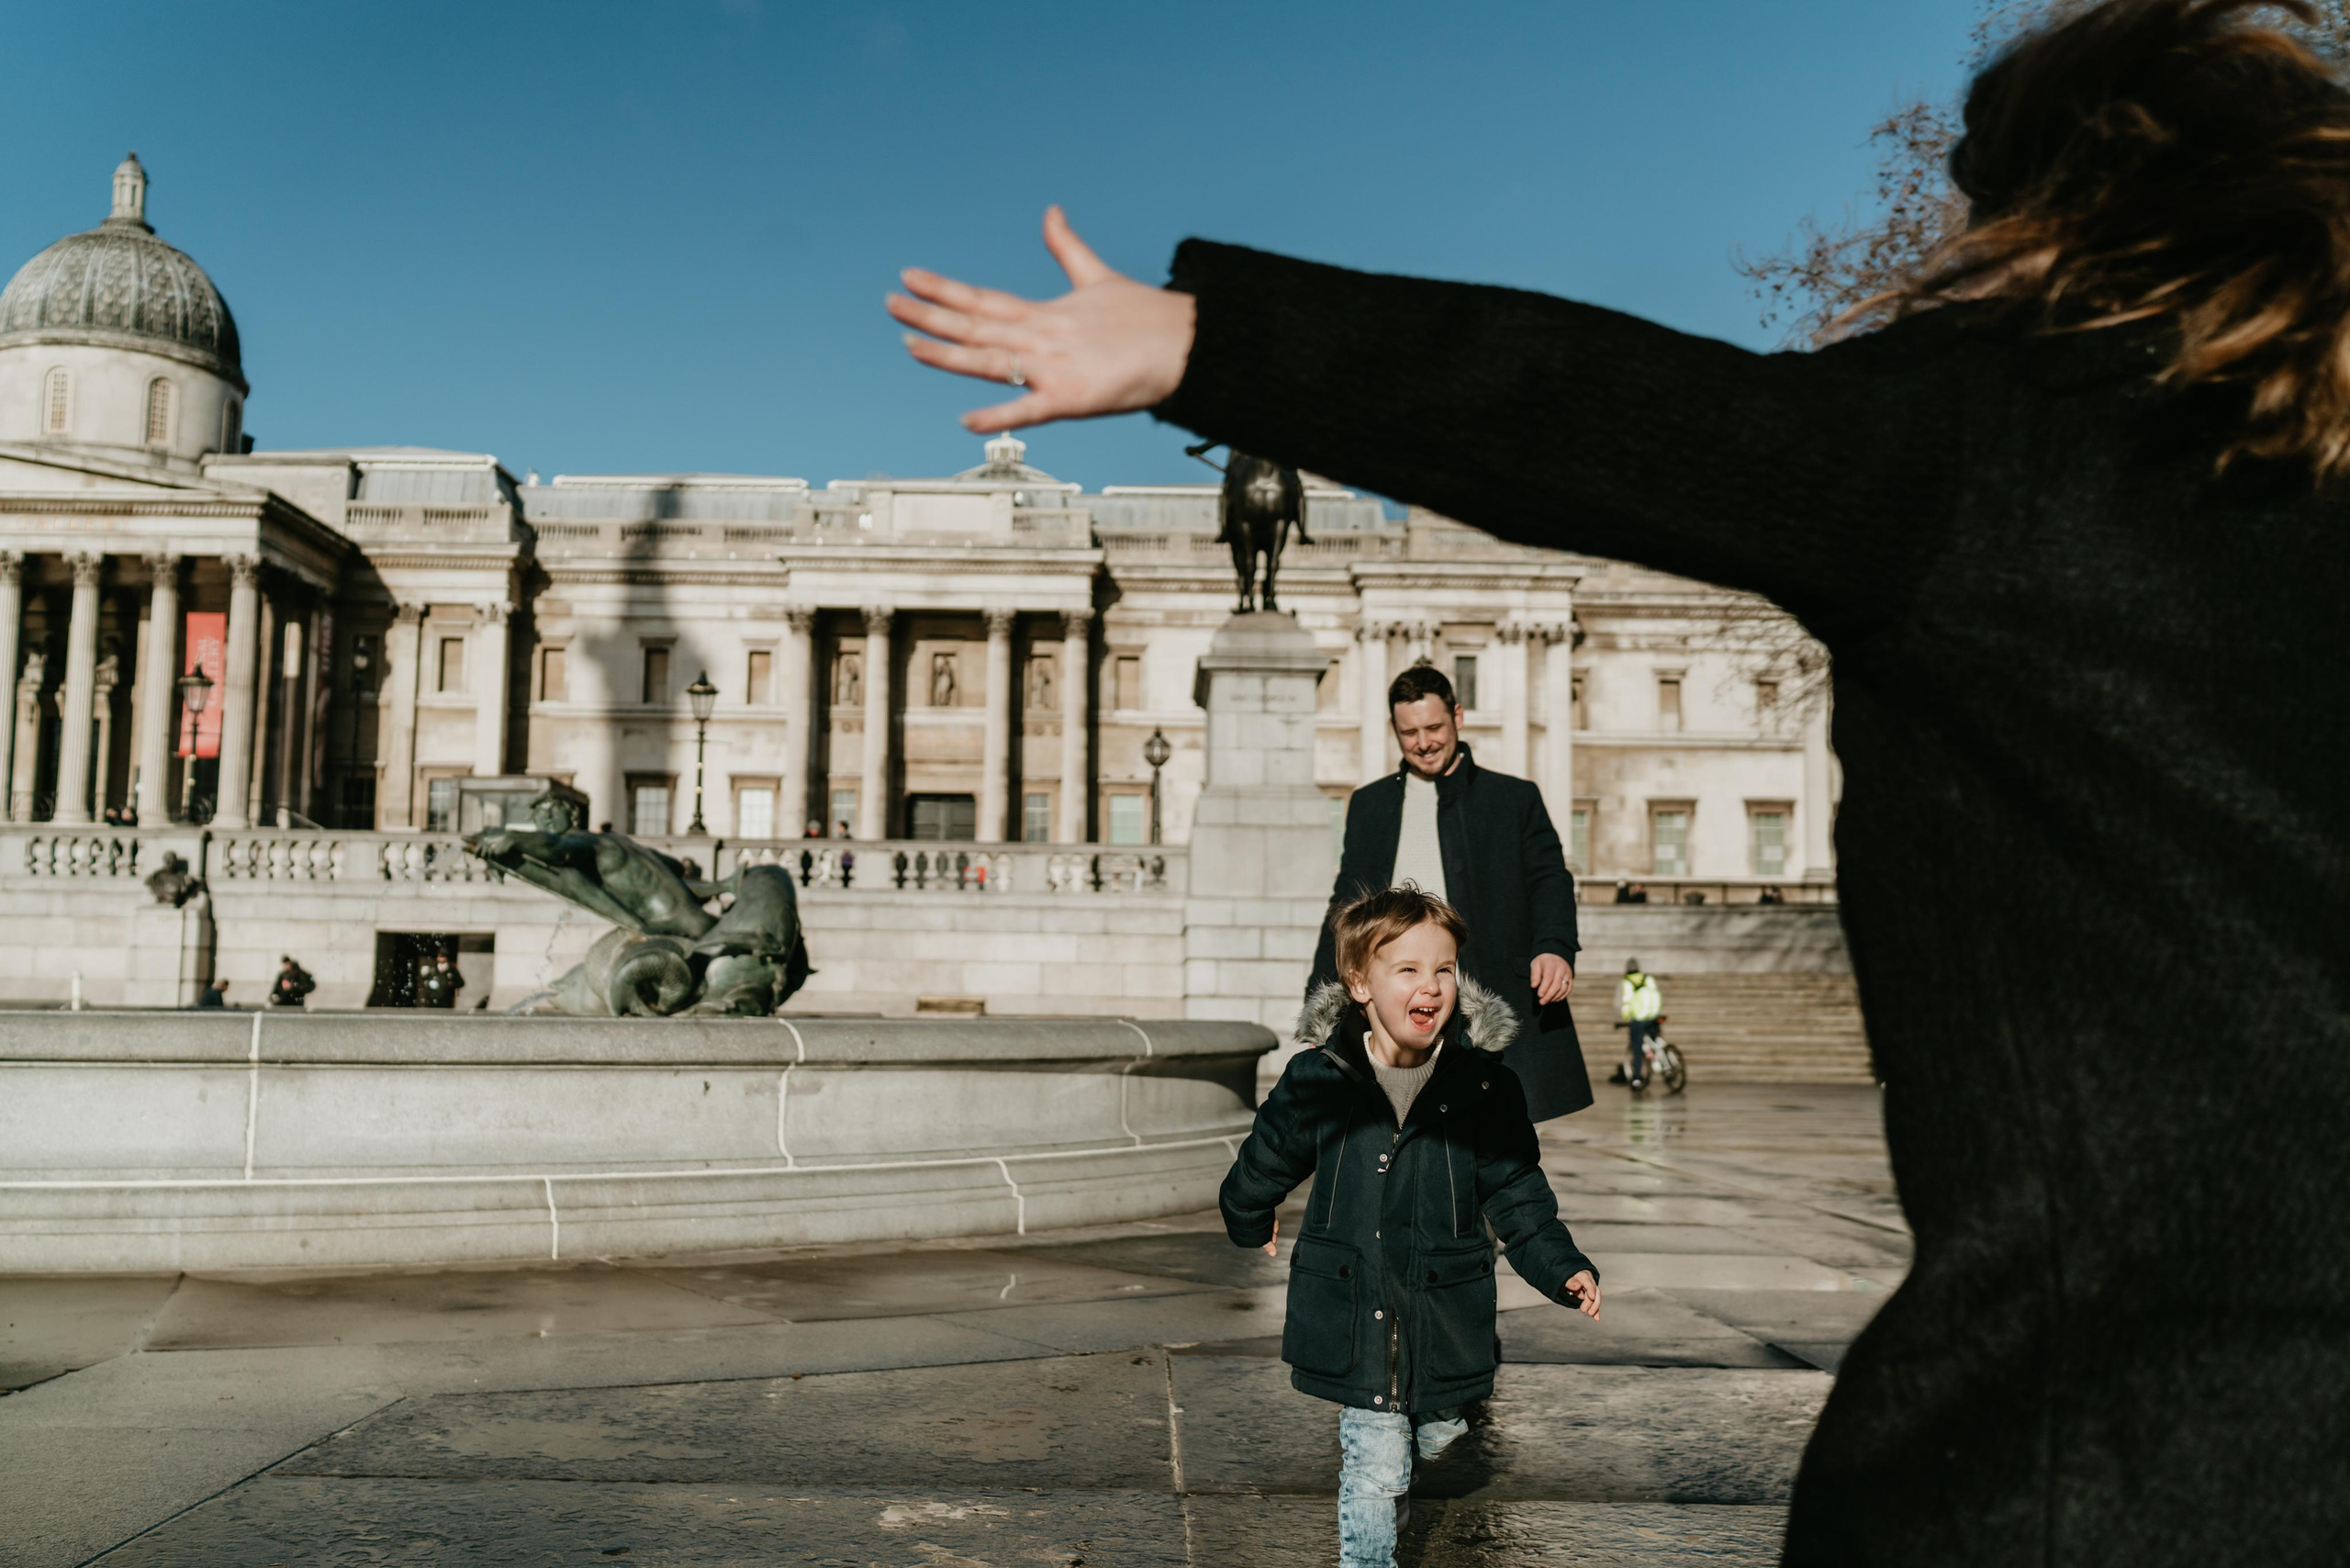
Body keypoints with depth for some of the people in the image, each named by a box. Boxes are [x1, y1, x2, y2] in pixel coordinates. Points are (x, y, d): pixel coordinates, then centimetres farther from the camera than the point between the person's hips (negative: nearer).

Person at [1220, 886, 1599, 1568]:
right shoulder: (1317, 1077, -8)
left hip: (1444, 1313, 2)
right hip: (1352, 1314, -1)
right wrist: (1251, 1224, 24)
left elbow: (1518, 1193, 1)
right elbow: (1264, 1163, 10)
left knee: (1440, 1438, 18)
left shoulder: (1484, 1083, -6)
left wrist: (1565, 1268, -9)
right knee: (1374, 1467, -1)